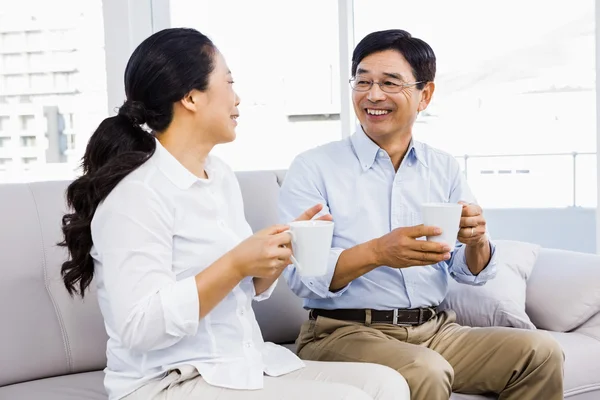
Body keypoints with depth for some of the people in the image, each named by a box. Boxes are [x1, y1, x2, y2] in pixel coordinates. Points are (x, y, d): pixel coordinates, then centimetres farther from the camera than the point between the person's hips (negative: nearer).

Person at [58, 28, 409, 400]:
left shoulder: (222, 176, 9)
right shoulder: (136, 192, -16)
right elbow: (139, 327, -23)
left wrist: (284, 250, -3)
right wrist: (235, 265, -25)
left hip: (246, 367, 8)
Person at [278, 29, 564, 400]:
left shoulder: (445, 168, 10)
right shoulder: (313, 168, -4)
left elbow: (472, 273, 9)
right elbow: (301, 275, -14)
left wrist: (476, 241, -13)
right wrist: (376, 252, -29)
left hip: (435, 329, 5)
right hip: (345, 332, -5)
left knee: (541, 351, -13)